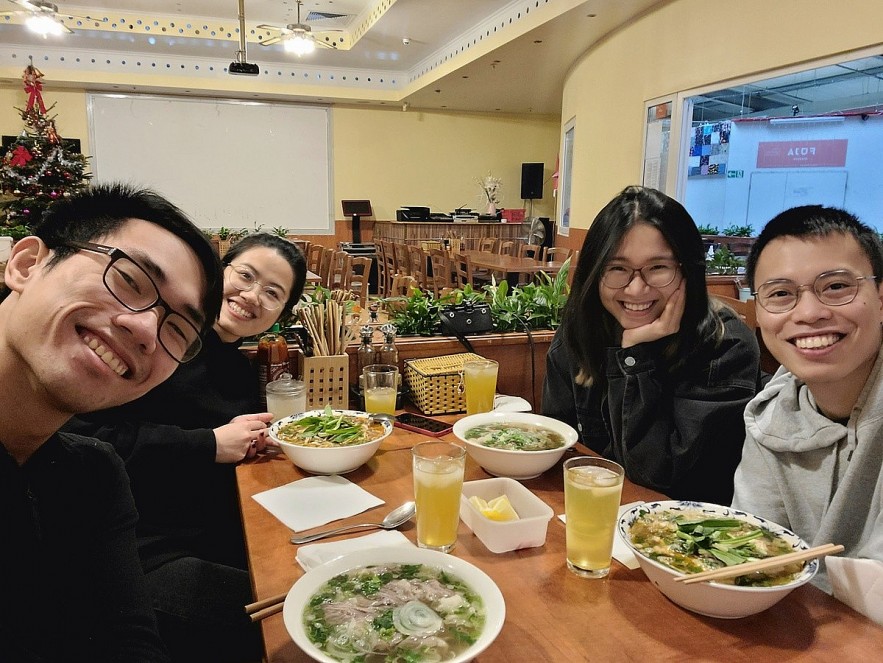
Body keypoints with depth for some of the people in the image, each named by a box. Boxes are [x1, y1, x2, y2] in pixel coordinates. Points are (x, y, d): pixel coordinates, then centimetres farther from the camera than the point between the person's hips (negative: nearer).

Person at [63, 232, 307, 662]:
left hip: (212, 543, 7)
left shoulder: (243, 374, 13)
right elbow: (80, 433, -17)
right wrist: (207, 444, -15)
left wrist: (247, 441, 0)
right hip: (141, 553, -7)